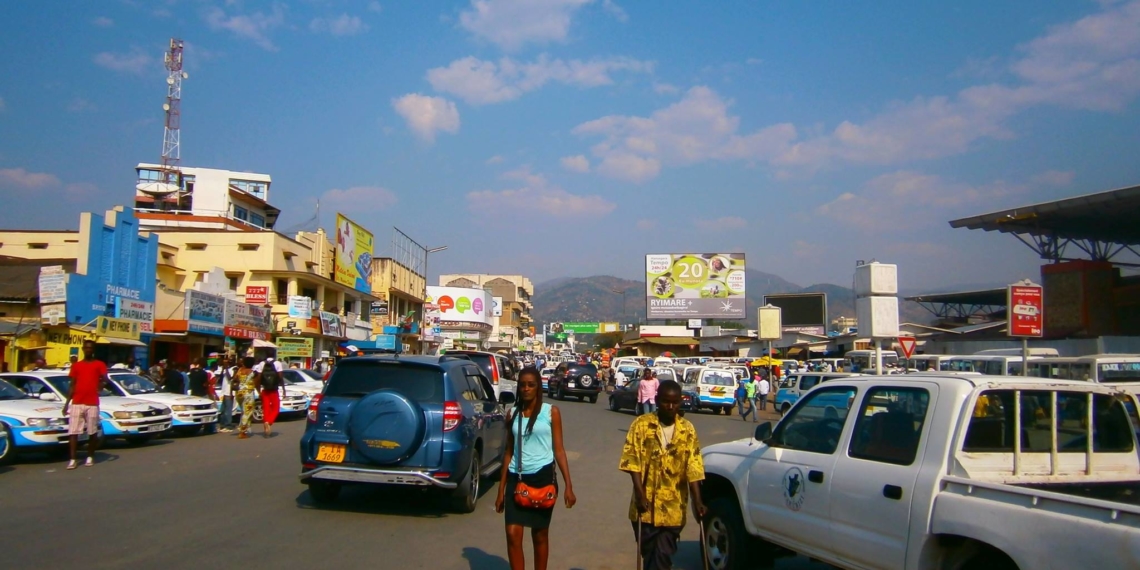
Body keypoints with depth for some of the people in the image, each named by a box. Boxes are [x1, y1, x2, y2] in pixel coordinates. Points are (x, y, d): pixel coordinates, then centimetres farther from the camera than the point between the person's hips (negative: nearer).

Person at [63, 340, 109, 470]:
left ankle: (90, 457, 16)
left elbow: (106, 379, -6)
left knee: (92, 432, 4)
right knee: (73, 432, -4)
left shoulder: (99, 365, 5)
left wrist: (103, 383, -31)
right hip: (76, 403, 2)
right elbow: (72, 385, 14)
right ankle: (72, 459, -4)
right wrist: (66, 403, 8)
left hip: (92, 404, -2)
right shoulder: (76, 365, 13)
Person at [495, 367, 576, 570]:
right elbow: (509, 452, 11)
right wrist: (501, 489, 10)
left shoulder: (551, 412, -1)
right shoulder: (512, 414, 7)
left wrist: (568, 486, -7)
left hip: (542, 476, -2)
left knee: (540, 535, 9)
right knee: (512, 534, -6)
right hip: (516, 478, 2)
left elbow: (559, 450, -1)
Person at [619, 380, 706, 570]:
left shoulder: (687, 429, 1)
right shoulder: (641, 424, -5)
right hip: (646, 505, -1)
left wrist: (697, 501, -8)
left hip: (673, 508, 1)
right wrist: (640, 494, -17)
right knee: (649, 554, 10)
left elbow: (693, 467, -1)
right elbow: (632, 461, -8)